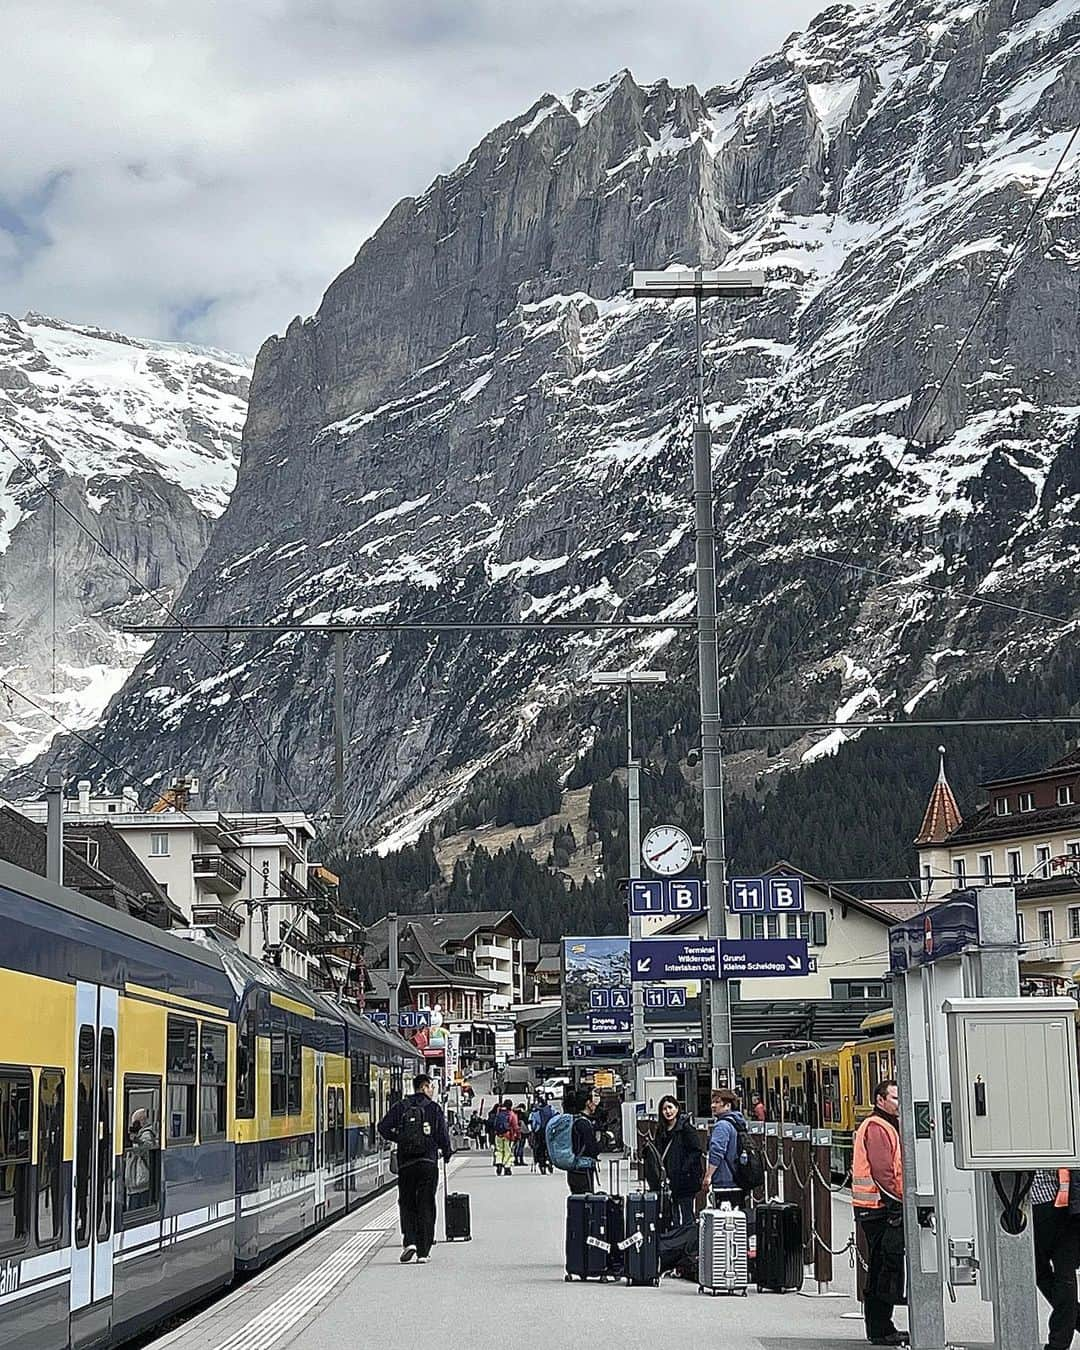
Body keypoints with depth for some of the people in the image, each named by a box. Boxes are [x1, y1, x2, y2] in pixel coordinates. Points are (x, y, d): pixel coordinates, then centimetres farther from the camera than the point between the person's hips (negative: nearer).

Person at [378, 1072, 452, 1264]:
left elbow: (383, 1127, -4)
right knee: (426, 1207, 5)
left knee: (406, 1204, 12)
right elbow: (442, 1135, -5)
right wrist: (446, 1152, 13)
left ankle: (409, 1241, -8)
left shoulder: (401, 1106, 4)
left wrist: (398, 1140, 13)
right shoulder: (434, 1108, -2)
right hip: (428, 1162, -1)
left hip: (405, 1163, 1)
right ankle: (423, 1251, 4)